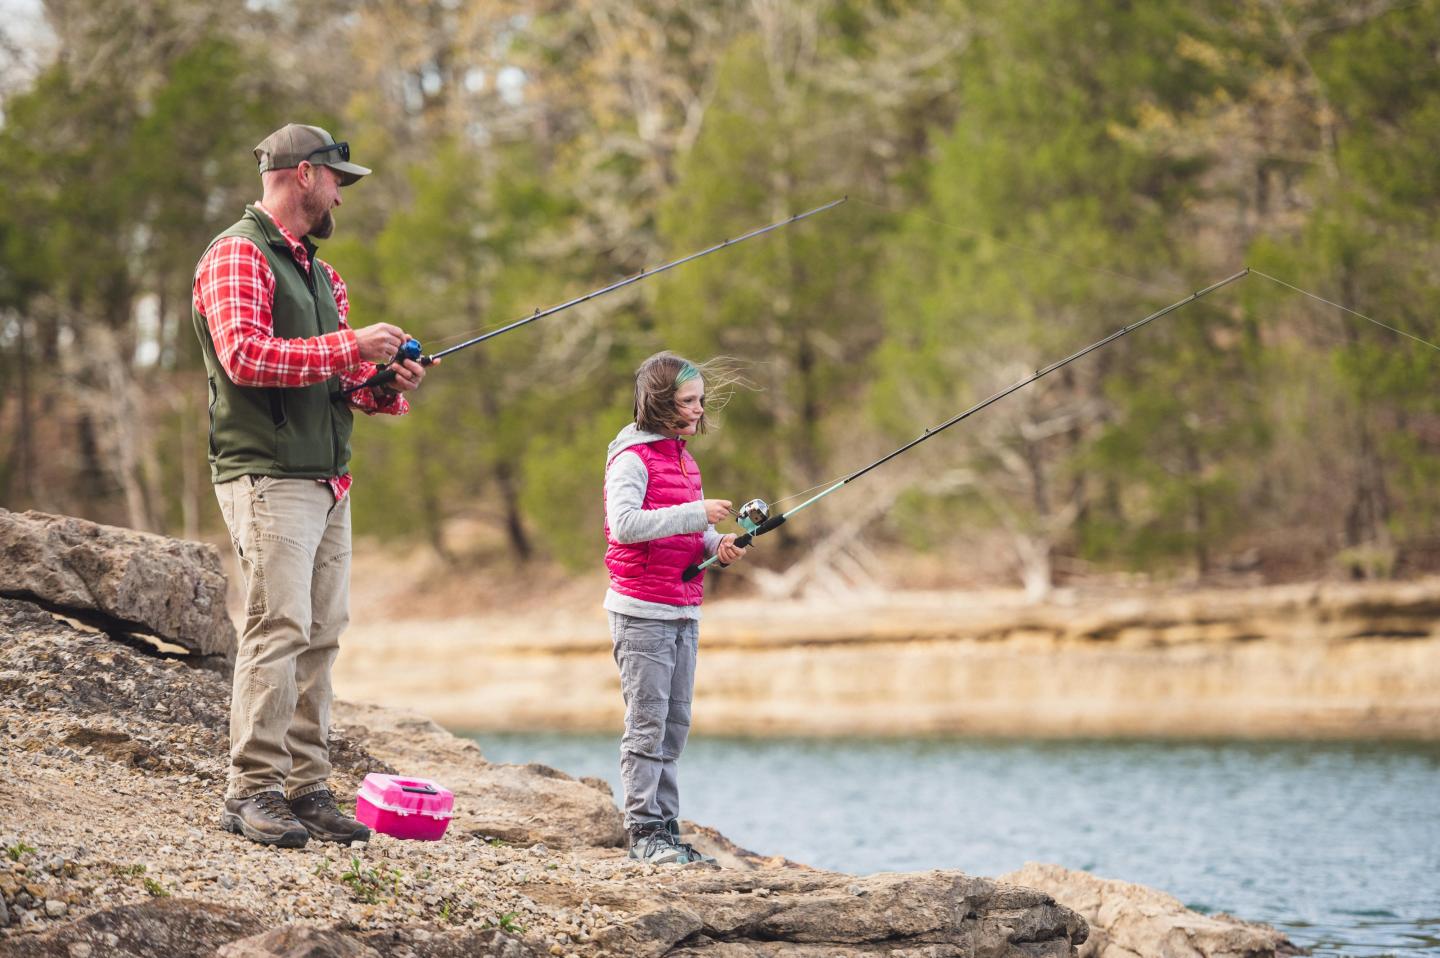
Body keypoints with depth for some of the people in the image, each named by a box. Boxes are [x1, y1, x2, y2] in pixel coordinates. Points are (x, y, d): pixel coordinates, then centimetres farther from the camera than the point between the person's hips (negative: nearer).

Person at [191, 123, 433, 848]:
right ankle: (253, 792, -11)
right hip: (268, 480, -9)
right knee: (279, 628, -14)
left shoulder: (317, 271, 23)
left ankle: (307, 789, 9)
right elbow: (245, 355, -21)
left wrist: (385, 387, 5)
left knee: (321, 634, 6)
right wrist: (350, 346, -17)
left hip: (328, 483, 9)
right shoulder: (238, 257, -6)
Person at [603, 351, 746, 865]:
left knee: (675, 726, 8)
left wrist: (716, 544, 4)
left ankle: (666, 830, 11)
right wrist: (696, 514, -26)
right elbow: (624, 524, -24)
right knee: (647, 724, -8)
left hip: (683, 611, 8)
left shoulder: (681, 456, 17)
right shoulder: (632, 458, -10)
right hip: (642, 611, -8)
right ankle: (644, 832, -5)